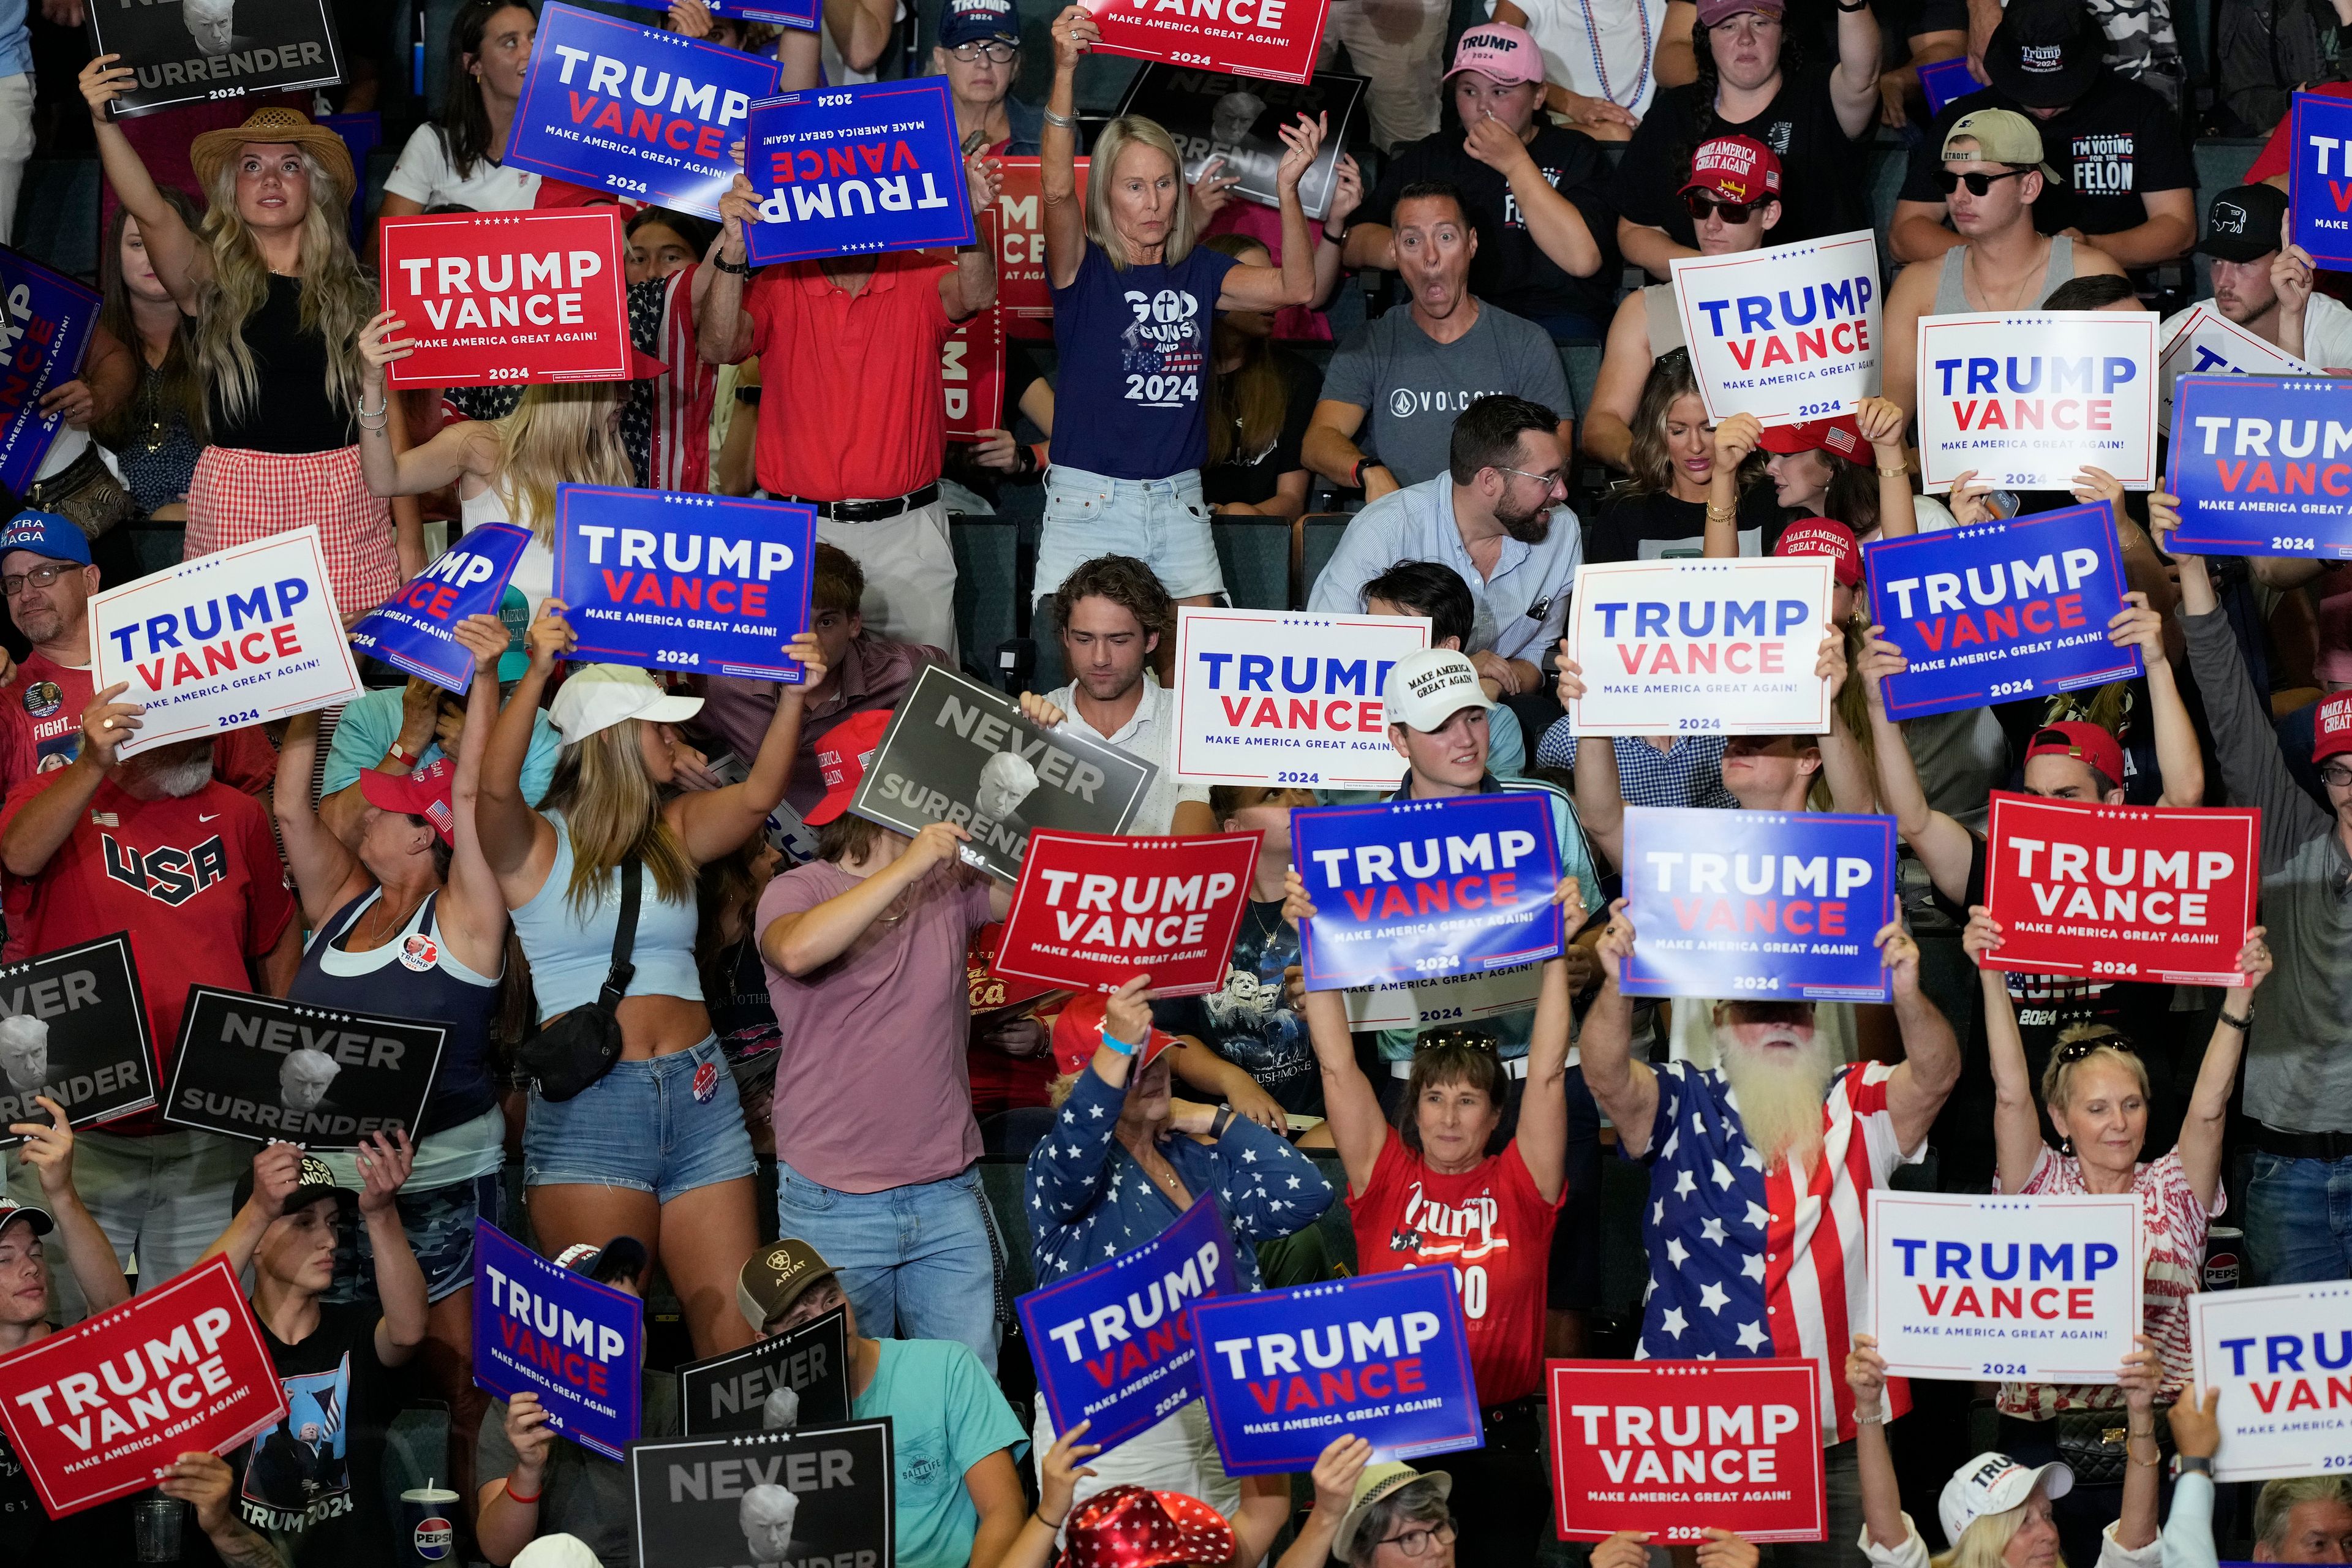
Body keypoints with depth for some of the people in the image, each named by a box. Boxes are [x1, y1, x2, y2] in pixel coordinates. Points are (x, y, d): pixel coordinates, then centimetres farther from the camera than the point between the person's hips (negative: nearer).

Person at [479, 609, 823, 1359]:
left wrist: (793, 692, -9)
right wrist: (537, 671, -29)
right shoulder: (539, 844, 1)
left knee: (736, 1332, -1)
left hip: (699, 1095, 5)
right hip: (588, 1106, -5)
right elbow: (495, 787, -19)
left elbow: (758, 794, 4)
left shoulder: (674, 832, 17)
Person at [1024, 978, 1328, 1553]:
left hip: (1224, 1416, 5)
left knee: (1233, 1551, 5)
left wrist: (1211, 1119, 3)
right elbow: (1070, 1158, -29)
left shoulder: (1202, 1161, 13)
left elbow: (1306, 1195, 3)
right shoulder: (1059, 1165, -4)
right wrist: (1117, 1049, -43)